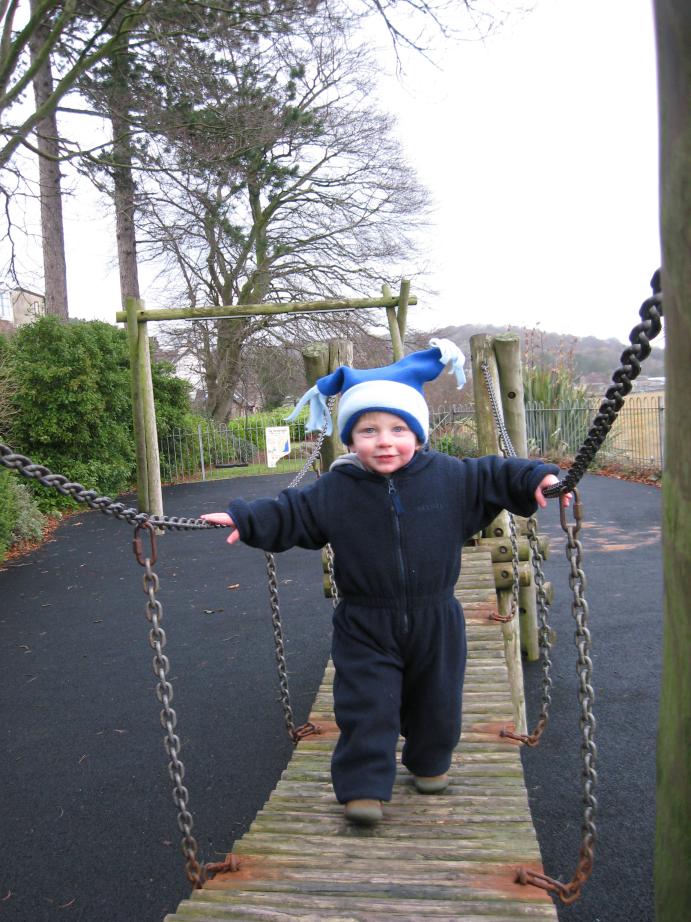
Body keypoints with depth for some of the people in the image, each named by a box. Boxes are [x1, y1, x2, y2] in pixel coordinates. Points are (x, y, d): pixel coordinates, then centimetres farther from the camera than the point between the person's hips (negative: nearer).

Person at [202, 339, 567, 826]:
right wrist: (244, 519, -16)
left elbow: (495, 476, 2)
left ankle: (430, 763, 45)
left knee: (435, 702, 19)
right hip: (366, 626, -1)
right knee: (366, 708, -1)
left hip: (435, 621, 2)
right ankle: (364, 788, 16)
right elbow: (288, 515, -5)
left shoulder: (450, 477, -8)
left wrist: (536, 478, -12)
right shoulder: (334, 491, -9)